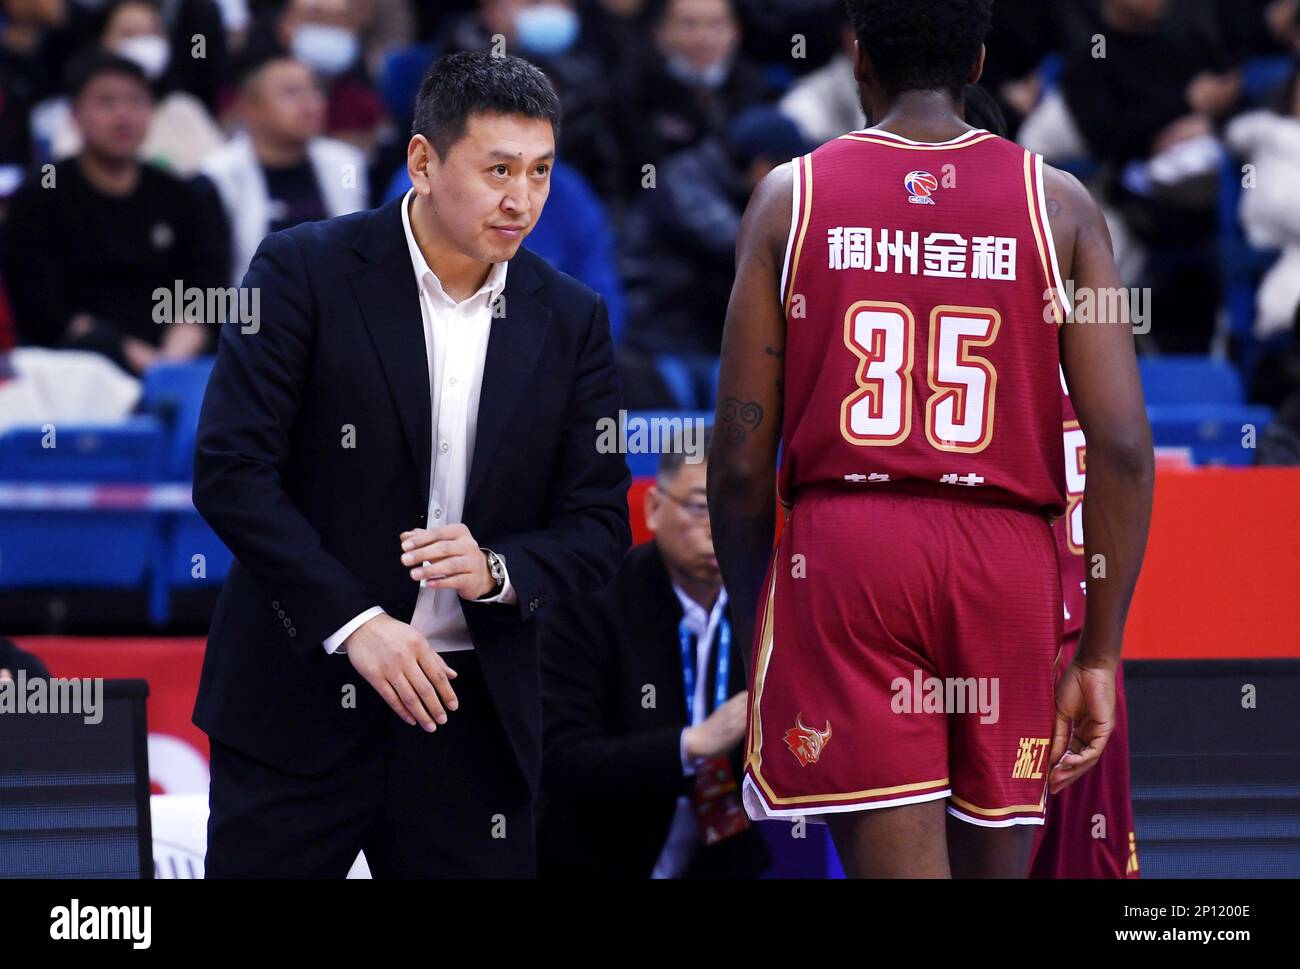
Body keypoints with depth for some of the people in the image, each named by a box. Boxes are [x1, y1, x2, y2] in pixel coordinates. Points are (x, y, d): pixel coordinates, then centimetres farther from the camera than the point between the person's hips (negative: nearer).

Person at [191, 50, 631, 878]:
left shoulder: (570, 319, 6)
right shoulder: (306, 271, -5)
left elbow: (599, 528, 7)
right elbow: (230, 470, -10)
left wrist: (497, 569, -15)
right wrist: (353, 622, -18)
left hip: (473, 718, 3)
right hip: (300, 708, -3)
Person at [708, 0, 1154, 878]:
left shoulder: (790, 197, 5)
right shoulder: (1058, 203, 5)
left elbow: (741, 463, 3)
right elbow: (1124, 445, -3)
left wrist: (752, 632, 15)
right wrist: (1100, 651, 4)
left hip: (845, 548, -1)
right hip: (1008, 560, 1)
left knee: (897, 867, -7)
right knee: (990, 866, 14)